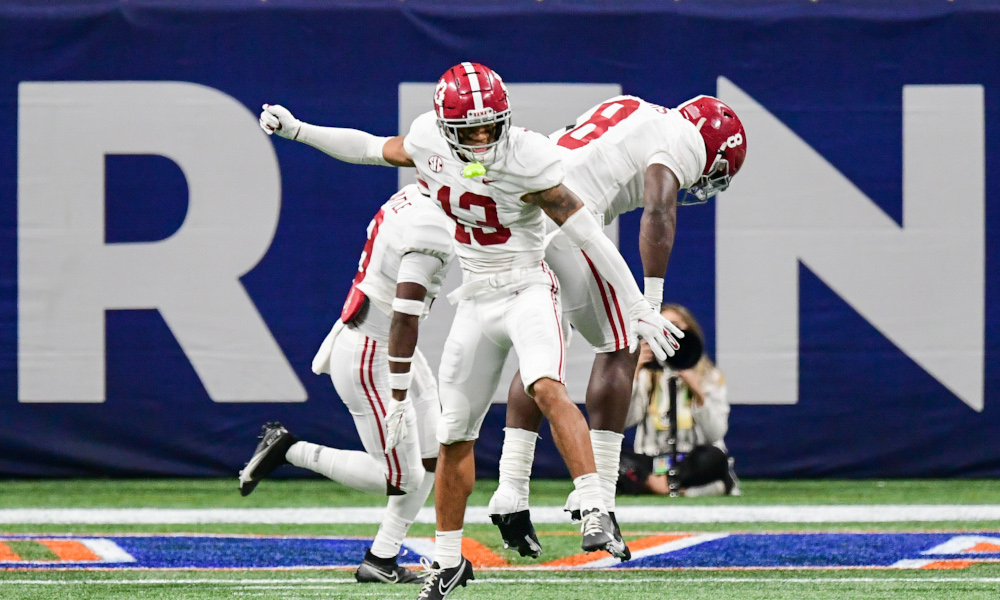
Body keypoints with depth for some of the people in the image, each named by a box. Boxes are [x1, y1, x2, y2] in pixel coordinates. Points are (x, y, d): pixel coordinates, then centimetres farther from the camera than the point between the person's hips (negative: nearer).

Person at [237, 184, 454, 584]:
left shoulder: (408, 199, 4)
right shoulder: (430, 232, -25)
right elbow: (404, 319, -26)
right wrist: (399, 398, -25)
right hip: (370, 358, -10)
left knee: (433, 458, 10)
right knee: (400, 478, -2)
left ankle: (380, 560, 13)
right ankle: (288, 449, 4)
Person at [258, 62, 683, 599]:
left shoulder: (525, 160, -21)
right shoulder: (428, 142, -6)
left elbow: (588, 235, -17)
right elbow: (375, 150, 17)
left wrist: (638, 308, -16)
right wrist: (296, 130, 15)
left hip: (527, 291, -5)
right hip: (476, 302, 5)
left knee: (546, 388, -33)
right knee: (454, 434, 9)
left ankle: (595, 513, -38)